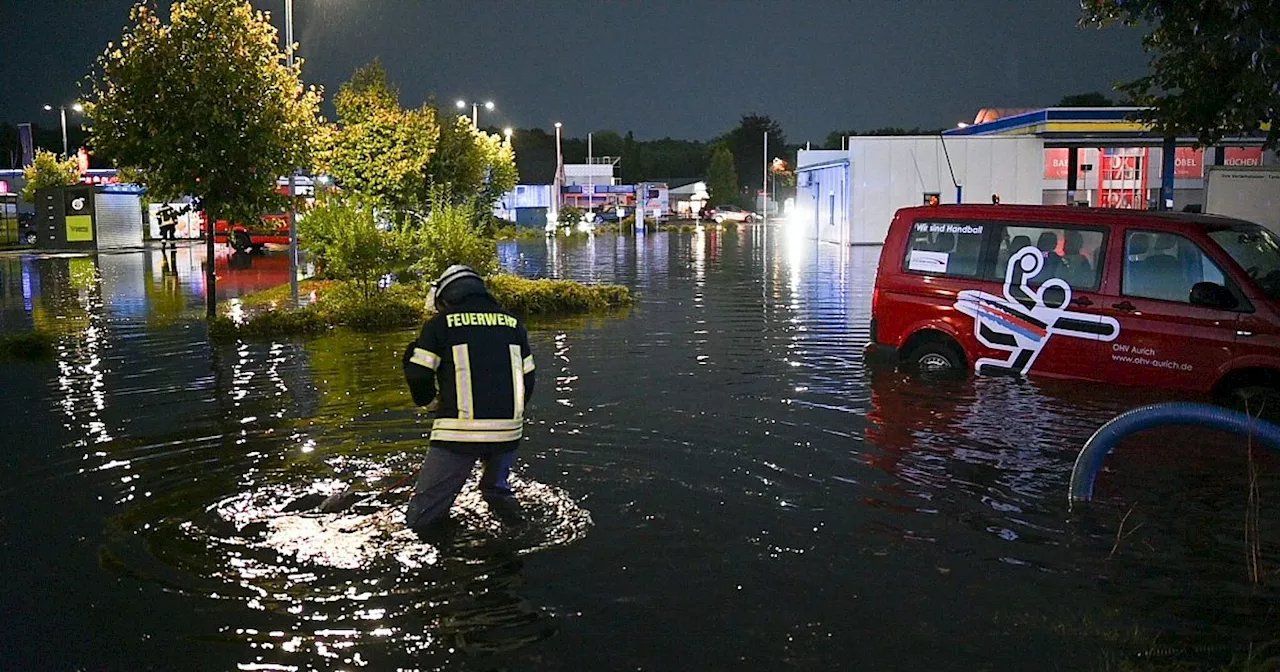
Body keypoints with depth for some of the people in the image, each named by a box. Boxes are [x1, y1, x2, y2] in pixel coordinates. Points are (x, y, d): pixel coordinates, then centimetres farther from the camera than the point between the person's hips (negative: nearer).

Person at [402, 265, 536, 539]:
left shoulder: (440, 323, 4)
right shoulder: (513, 324, 15)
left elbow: (418, 375, 0)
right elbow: (527, 379, 17)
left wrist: (432, 403, 20)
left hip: (458, 432, -4)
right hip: (508, 431, 4)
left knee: (422, 519, 5)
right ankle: (498, 495, 14)